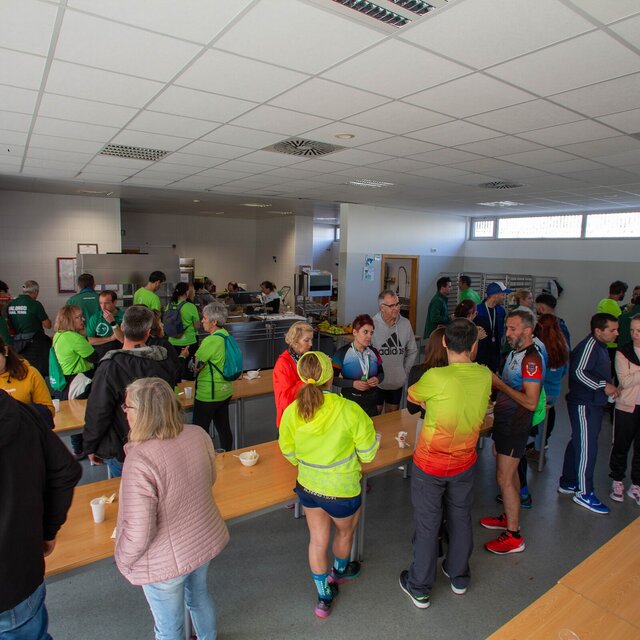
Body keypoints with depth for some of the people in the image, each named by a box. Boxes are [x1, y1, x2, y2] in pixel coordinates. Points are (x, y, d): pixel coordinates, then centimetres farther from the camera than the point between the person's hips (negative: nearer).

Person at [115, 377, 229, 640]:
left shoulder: (140, 462, -34)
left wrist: (123, 559, -6)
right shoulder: (198, 435, -15)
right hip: (206, 541, 6)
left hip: (166, 562, -6)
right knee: (199, 595, 34)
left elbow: (138, 532, -27)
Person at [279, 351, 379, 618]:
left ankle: (324, 597, 40)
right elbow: (368, 452, -15)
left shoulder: (291, 412, -18)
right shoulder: (349, 410, -28)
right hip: (342, 490, -2)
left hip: (307, 485, 3)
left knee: (317, 539, 23)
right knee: (345, 531, 29)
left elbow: (289, 452, -2)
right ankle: (339, 571, 57)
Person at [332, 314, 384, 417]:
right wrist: (353, 383, -20)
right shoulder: (342, 353, -12)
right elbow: (332, 378, -9)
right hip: (350, 402, -4)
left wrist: (377, 379, -8)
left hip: (371, 402, 4)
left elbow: (381, 373, 14)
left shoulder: (373, 352, 2)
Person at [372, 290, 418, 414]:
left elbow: (412, 351, 10)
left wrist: (405, 372, 5)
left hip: (398, 381, 4)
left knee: (393, 414, 17)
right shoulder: (372, 325, -16)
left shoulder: (405, 324, -2)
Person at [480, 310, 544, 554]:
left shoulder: (532, 359, -22)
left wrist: (500, 384, -22)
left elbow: (531, 402, -25)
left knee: (504, 478, -2)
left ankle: (514, 536, 11)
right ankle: (509, 516, 37)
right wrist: (494, 383, -1)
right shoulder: (514, 353, 6)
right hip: (504, 422, 9)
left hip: (515, 426, -9)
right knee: (510, 473, 21)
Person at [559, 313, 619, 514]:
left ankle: (567, 483, 29)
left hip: (592, 403, 10)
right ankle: (584, 493, 7)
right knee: (587, 446, -3)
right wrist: (603, 386, -23)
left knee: (578, 443, 17)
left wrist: (609, 387, 7)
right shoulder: (589, 345, -19)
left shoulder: (600, 346, 13)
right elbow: (578, 372, -27)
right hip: (584, 404, -10)